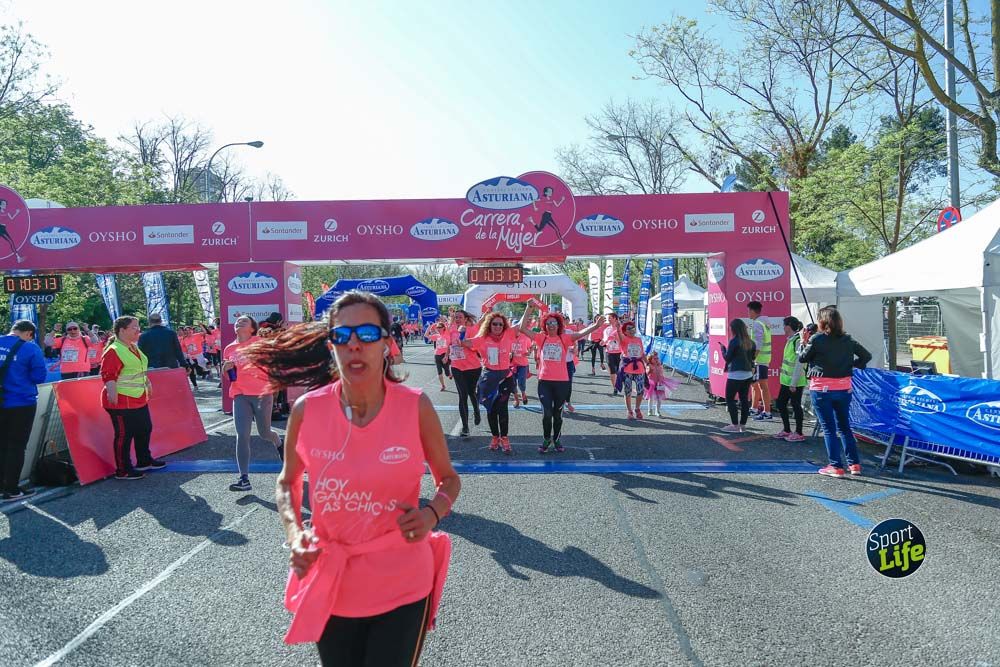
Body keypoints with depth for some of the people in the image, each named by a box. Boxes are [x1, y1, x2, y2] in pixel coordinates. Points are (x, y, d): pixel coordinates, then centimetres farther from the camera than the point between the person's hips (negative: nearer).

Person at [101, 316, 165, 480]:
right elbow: (108, 376, -23)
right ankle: (122, 470, 8)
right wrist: (112, 394, -30)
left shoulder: (134, 348, 13)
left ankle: (144, 461, 35)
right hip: (122, 402, -10)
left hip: (139, 399, 10)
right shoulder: (114, 351, -17)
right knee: (124, 435, -2)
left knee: (145, 429, 19)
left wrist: (147, 383, 26)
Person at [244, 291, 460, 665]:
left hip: (402, 587, -2)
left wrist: (432, 514, -18)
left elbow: (448, 479, 2)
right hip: (330, 587, 2)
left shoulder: (416, 407, -14)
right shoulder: (306, 410, -10)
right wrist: (294, 533, -9)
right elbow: (287, 482, 9)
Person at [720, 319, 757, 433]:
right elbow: (753, 357, 12)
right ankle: (743, 424, 15)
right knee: (744, 399, 11)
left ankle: (735, 425, -2)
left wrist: (723, 348, 7)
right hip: (748, 374, 7)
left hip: (735, 375, -7)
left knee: (730, 398, 1)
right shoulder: (750, 342, 6)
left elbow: (727, 358, -8)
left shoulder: (734, 341, -13)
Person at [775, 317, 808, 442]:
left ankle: (799, 434, 12)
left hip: (796, 382, -9)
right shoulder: (790, 340, 12)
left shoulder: (798, 341, -17)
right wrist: (789, 381, 18)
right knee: (780, 403, 14)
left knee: (796, 406, 1)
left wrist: (793, 383, -20)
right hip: (786, 380, 9)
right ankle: (786, 430, 25)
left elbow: (799, 364, -20)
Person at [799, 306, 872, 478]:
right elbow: (867, 356, 9)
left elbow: (802, 358, -1)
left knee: (829, 428, 3)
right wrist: (852, 364, 13)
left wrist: (804, 342, 12)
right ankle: (854, 464, 17)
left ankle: (836, 467, 4)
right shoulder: (848, 340, 3)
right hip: (844, 388, 5)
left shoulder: (816, 339, -12)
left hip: (821, 388, -5)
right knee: (844, 426, 16)